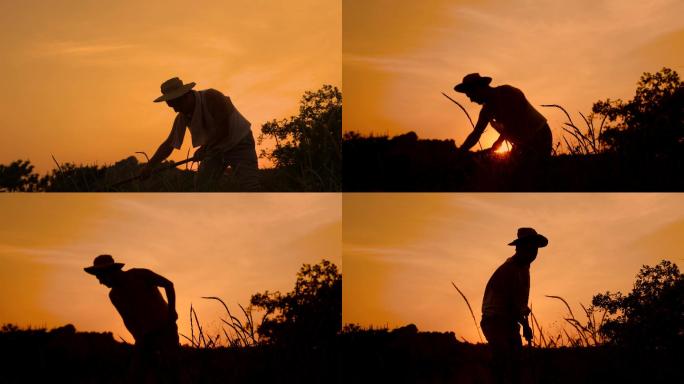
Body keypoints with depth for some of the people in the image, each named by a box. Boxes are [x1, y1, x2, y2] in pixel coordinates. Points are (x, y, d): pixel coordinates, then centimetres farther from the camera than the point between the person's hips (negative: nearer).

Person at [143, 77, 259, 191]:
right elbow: (169, 144, 1)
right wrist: (149, 166, -4)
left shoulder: (211, 97, -25)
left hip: (239, 144, -7)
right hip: (215, 148, 7)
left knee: (250, 190, -19)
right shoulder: (182, 117, -6)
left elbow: (223, 128, -27)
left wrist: (203, 149, -20)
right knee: (202, 187, -3)